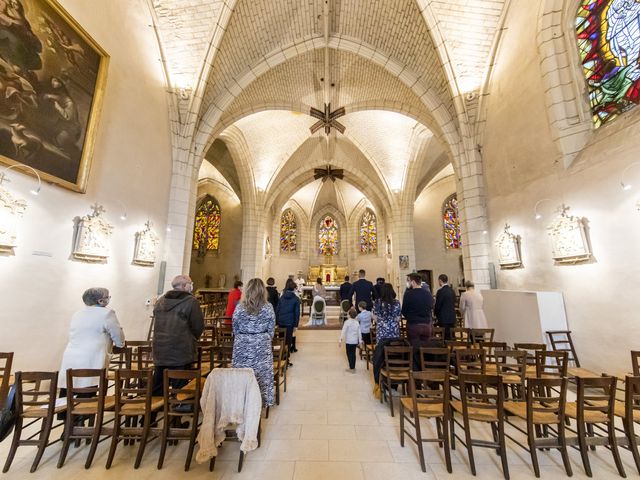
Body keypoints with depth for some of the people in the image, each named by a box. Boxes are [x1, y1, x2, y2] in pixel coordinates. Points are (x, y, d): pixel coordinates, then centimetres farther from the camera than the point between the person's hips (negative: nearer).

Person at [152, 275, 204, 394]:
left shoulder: (160, 301, 7)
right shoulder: (191, 301, -14)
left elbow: (156, 324, 16)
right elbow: (198, 327, -11)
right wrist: (192, 340, 10)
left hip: (159, 350, 7)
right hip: (181, 353, -6)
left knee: (157, 389, 20)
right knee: (179, 388, 5)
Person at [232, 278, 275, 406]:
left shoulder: (239, 308, -9)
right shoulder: (268, 308, -10)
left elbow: (235, 329, 1)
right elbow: (271, 329, -2)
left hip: (242, 346, 0)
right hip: (262, 346, 0)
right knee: (262, 372, 13)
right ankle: (263, 400, 26)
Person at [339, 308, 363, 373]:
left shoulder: (347, 322, -13)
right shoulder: (357, 322, 2)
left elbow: (343, 331, -18)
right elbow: (359, 332, 7)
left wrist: (340, 339, -17)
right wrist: (360, 341, 16)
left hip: (349, 341, -5)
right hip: (355, 341, 5)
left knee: (349, 354, 5)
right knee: (353, 354, 16)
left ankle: (351, 368, 8)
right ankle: (353, 367, 25)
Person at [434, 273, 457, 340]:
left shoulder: (441, 291, -17)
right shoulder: (452, 290, 7)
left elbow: (437, 305, -13)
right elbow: (454, 303, 14)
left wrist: (436, 314, 4)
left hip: (444, 318, -8)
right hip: (452, 317, 8)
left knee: (446, 337, -1)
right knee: (449, 335, 15)